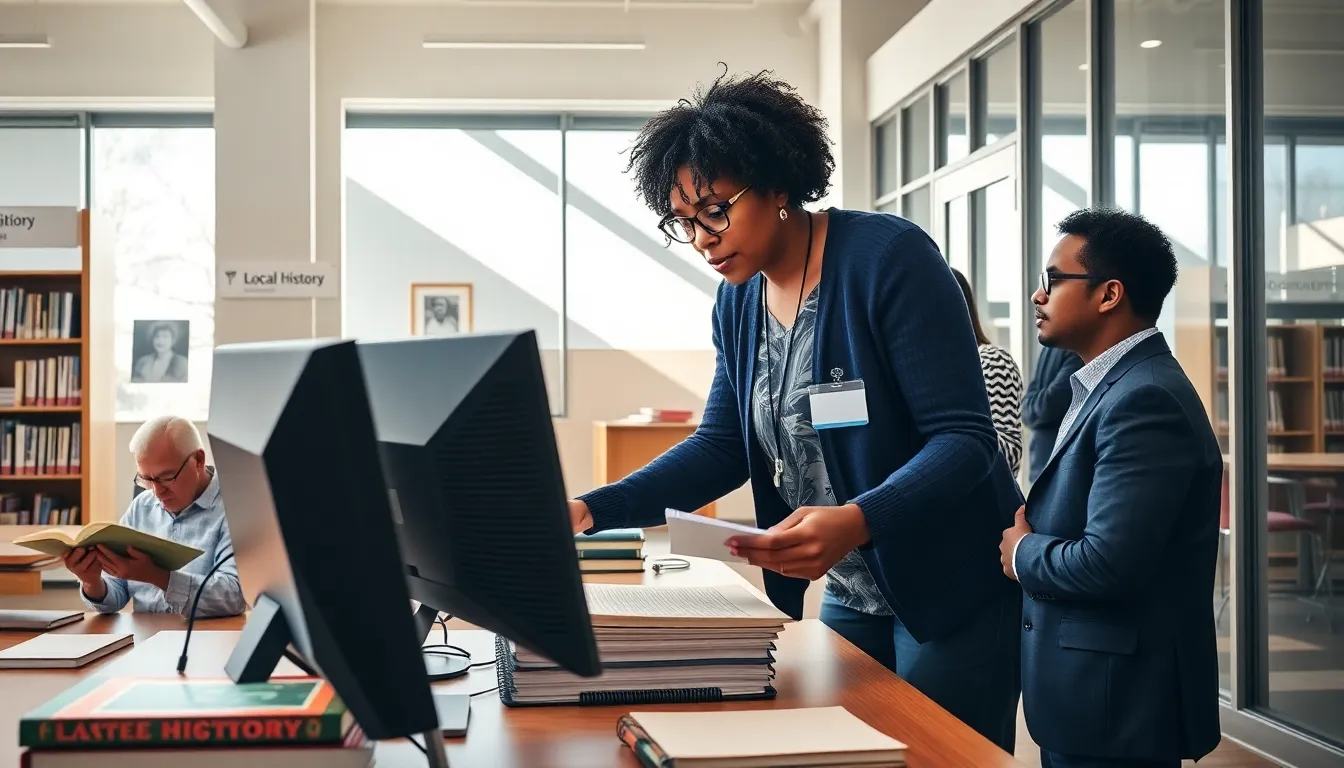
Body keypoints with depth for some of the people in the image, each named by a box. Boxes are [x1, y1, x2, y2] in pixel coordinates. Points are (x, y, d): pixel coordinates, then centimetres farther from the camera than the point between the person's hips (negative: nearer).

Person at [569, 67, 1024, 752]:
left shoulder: (889, 258, -19)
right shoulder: (738, 304, 2)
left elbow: (965, 439, -23)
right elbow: (723, 445, 6)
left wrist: (854, 523, -40)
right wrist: (594, 510, -8)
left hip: (951, 589, -6)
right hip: (850, 595, 7)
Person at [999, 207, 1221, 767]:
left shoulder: (1145, 400, -20)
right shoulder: (1113, 386, 12)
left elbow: (1108, 563, -28)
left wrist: (1023, 553, -10)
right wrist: (1031, 529, -3)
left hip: (1118, 706, -9)